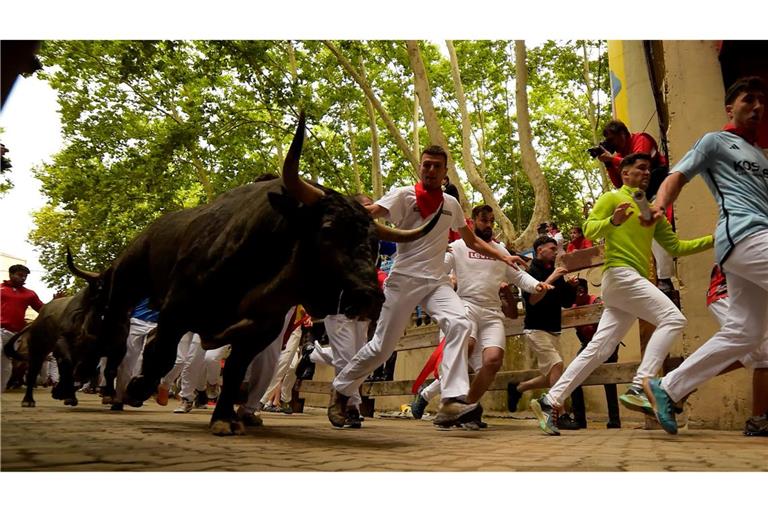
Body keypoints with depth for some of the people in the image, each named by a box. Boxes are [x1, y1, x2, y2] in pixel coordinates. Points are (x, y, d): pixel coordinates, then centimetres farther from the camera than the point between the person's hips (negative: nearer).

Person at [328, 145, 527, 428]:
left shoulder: (451, 204, 12)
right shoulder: (404, 195, -3)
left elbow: (472, 240, 24)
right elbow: (369, 212, -21)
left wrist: (503, 257, 15)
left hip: (436, 280, 4)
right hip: (404, 278, -4)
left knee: (459, 323, -25)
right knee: (381, 346, 0)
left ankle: (452, 401, -29)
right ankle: (341, 390, 25)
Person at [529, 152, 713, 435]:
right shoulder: (612, 197, 6)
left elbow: (675, 246, 24)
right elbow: (589, 229, -7)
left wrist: (714, 239, 16)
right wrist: (613, 221, -26)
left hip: (635, 282, 7)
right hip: (620, 274, -7)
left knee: (598, 350, 0)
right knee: (672, 318, -19)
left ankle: (549, 402, 0)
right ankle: (639, 388, -23)